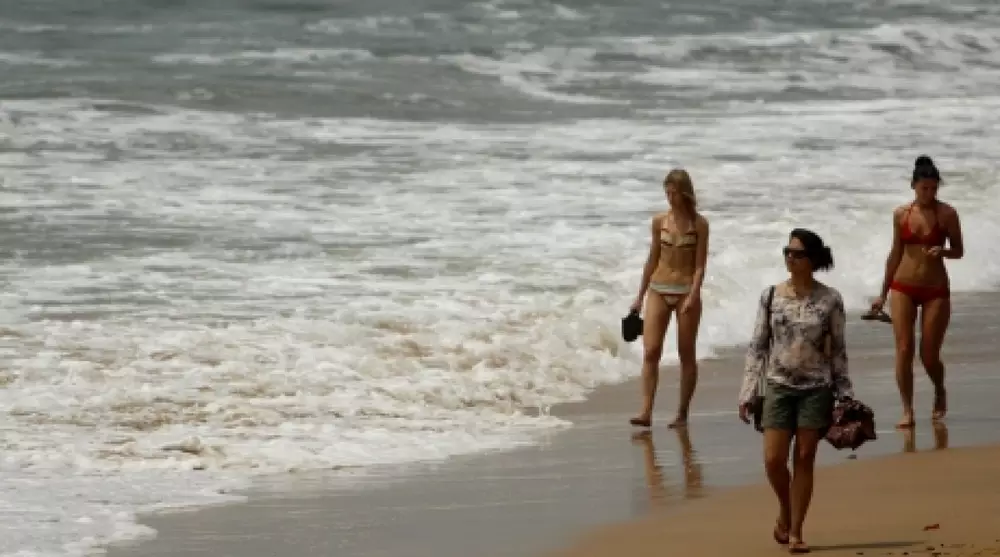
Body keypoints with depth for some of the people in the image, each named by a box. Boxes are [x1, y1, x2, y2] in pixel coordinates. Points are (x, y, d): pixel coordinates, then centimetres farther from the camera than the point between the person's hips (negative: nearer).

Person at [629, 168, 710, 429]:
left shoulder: (699, 224, -4)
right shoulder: (659, 221, 6)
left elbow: (700, 265, -7)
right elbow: (652, 260, 13)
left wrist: (692, 297, -18)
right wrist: (640, 296, 12)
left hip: (686, 290, -3)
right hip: (658, 290, 3)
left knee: (686, 355, 5)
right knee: (650, 351, -9)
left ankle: (682, 414, 12)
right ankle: (646, 412, -13)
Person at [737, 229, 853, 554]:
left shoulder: (830, 300, -3)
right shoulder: (771, 296, 0)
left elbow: (838, 350, 3)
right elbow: (758, 345, 3)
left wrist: (845, 395, 2)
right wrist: (748, 392, -1)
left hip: (816, 389, -1)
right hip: (779, 385, 1)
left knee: (804, 459, 1)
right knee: (773, 460, -5)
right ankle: (785, 509, 25)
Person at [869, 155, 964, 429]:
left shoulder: (946, 214, -4)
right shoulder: (901, 214, 4)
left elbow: (959, 251, 3)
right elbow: (895, 254, 12)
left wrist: (942, 251, -20)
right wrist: (883, 293, 13)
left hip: (936, 290, -2)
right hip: (903, 289, 2)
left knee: (929, 355, 0)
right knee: (904, 349, -9)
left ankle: (940, 392, 32)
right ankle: (907, 411, -5)